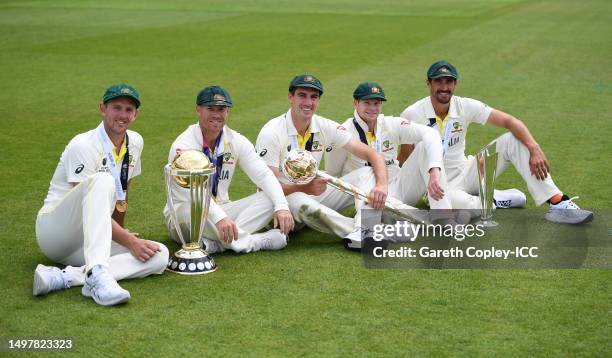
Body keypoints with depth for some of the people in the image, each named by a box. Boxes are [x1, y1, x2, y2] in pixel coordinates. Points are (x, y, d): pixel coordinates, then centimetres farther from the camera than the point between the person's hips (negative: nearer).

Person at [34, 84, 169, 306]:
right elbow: (91, 207, -21)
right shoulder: (83, 145, -15)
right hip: (55, 232, -7)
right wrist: (129, 241, -25)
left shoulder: (135, 142, 9)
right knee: (102, 181, -34)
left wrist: (120, 232, 21)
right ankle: (97, 275, -49)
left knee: (159, 256, -20)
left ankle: (63, 277, -33)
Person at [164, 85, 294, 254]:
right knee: (189, 210, -39)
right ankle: (258, 241, -24)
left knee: (269, 199, -14)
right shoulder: (183, 145, -16)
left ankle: (214, 244, -28)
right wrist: (219, 218, -47)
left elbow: (264, 175, -6)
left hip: (222, 210, 5)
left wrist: (282, 207, -25)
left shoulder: (237, 141, 1)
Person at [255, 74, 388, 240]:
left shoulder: (326, 127, -1)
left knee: (367, 173, -10)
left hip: (314, 194, 5)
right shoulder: (271, 133, -14)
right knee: (302, 203, -40)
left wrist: (381, 184, -26)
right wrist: (304, 188, -35)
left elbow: (371, 154, -5)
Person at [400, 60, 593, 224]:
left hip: (465, 172, 4)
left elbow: (510, 121, -11)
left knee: (513, 140, -13)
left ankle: (558, 203, -19)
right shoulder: (412, 114, -13)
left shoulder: (466, 106, -5)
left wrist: (535, 150, -26)